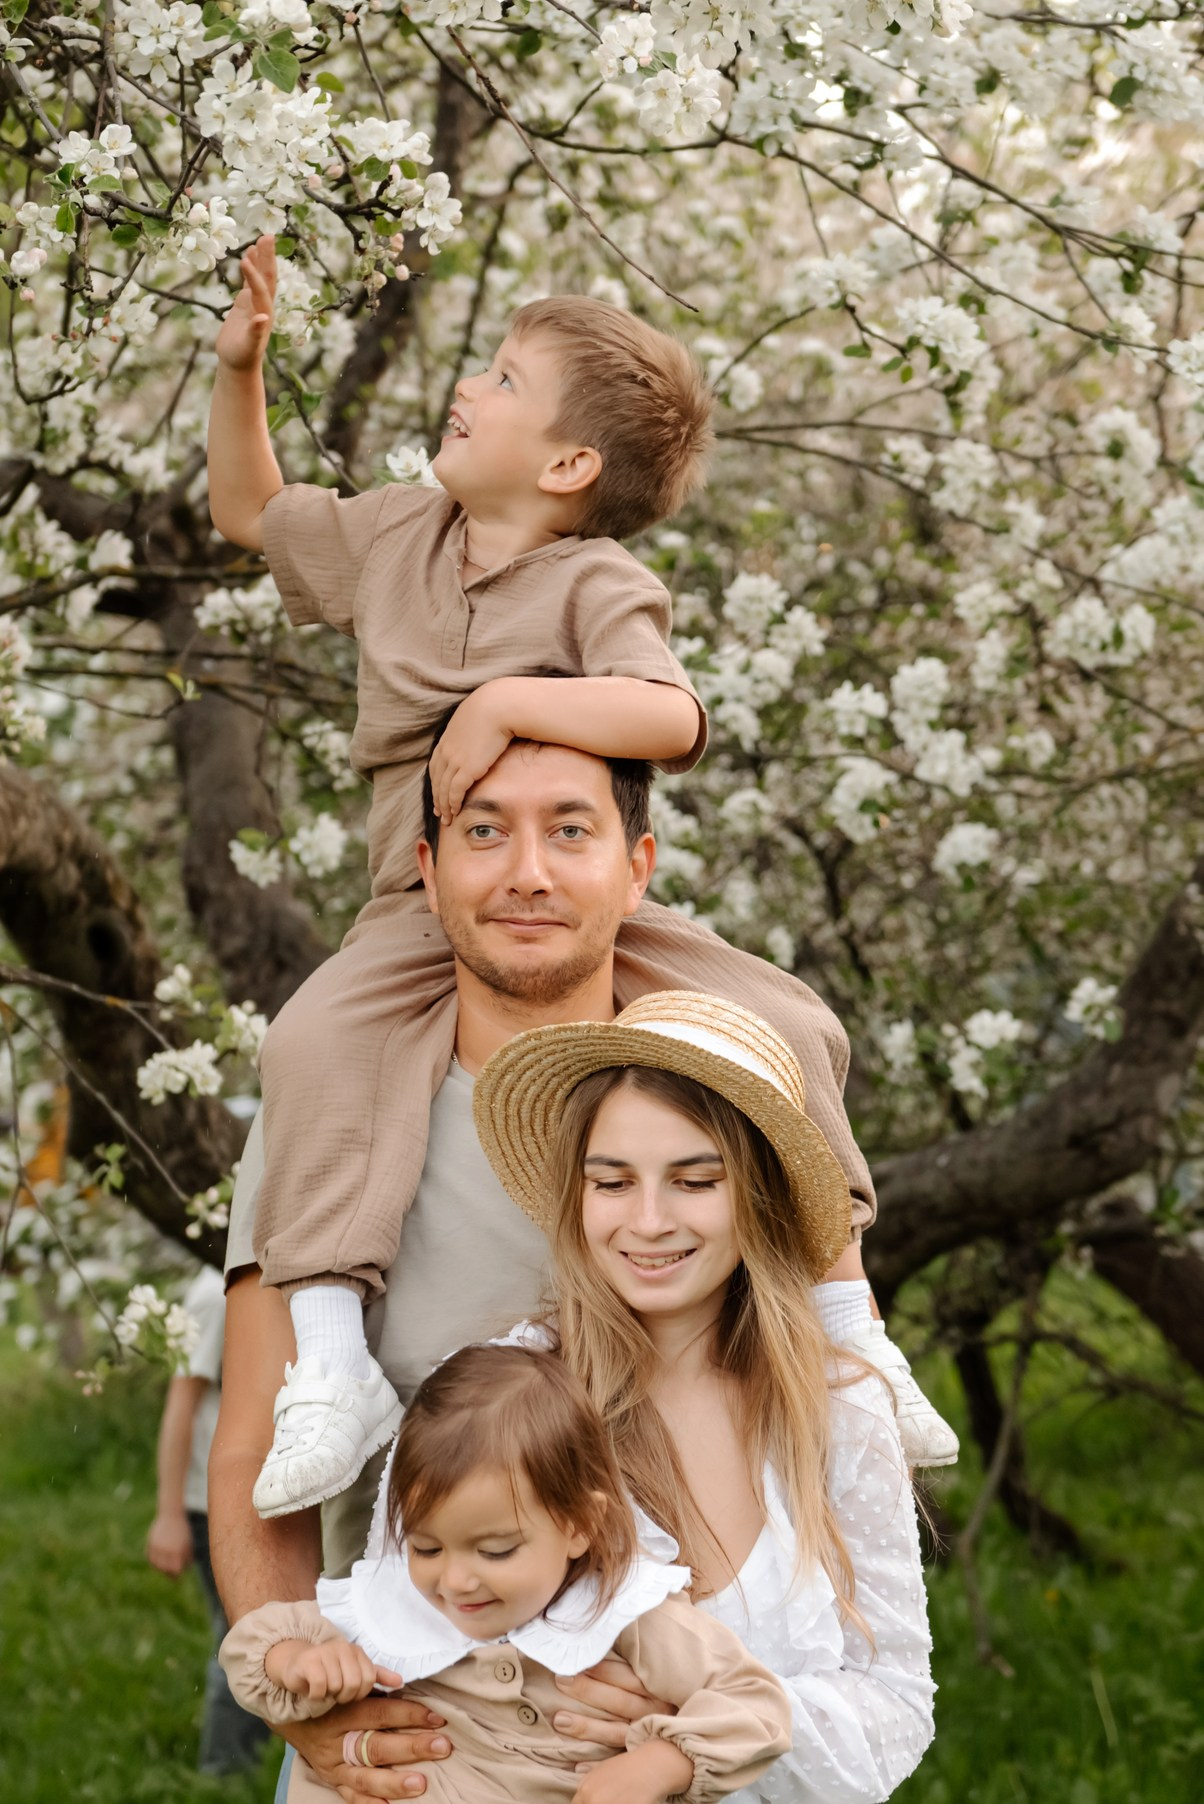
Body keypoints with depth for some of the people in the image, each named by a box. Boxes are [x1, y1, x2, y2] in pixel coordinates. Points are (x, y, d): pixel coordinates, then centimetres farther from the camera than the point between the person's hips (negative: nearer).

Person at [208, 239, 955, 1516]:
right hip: (422, 921, 2)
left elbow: (672, 719, -29)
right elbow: (249, 511, 28)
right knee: (319, 1044, -30)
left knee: (782, 1026, -19)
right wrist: (240, 368, 15)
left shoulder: (598, 586, -9)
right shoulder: (396, 534, 10)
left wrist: (508, 702, -35)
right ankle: (330, 1369, -31)